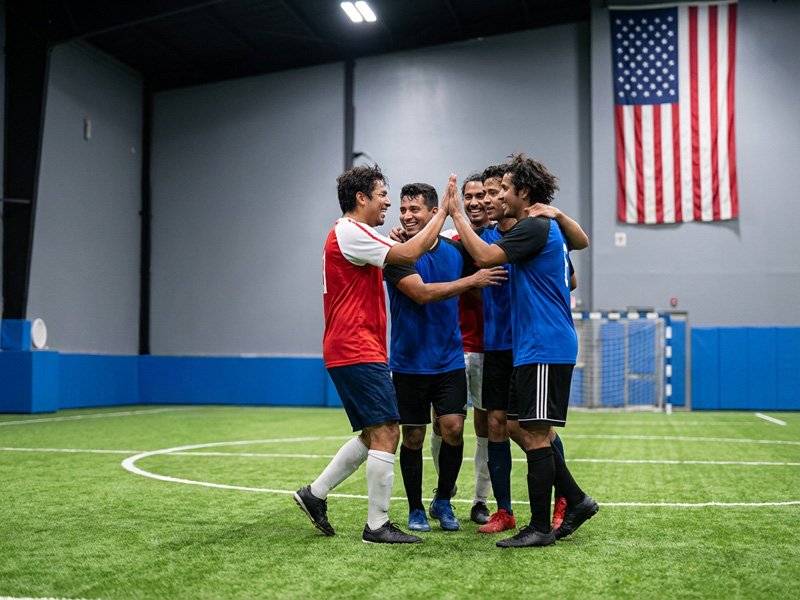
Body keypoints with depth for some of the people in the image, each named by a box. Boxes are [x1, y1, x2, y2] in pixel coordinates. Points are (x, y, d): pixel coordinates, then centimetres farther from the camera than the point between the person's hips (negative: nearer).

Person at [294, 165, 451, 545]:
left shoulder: (353, 234, 21)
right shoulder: (349, 232, -12)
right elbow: (407, 254, -19)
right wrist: (443, 212, -11)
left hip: (352, 352, 11)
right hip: (358, 353, -11)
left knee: (375, 434, 15)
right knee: (385, 434, -9)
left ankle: (315, 494, 20)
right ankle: (377, 526, -3)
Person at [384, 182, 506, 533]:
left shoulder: (454, 250, 4)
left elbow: (477, 292, 18)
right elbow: (421, 293, -22)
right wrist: (471, 280, -22)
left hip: (449, 359, 3)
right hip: (409, 362, -2)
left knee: (453, 428, -8)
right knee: (413, 437, 4)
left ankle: (443, 501, 14)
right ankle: (416, 509, 21)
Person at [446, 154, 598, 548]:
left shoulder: (536, 227, -13)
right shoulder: (547, 228, 18)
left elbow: (485, 256, -22)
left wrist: (456, 215, -11)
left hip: (545, 349, -10)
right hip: (532, 348, 10)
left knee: (535, 434, -6)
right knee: (517, 427, 13)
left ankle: (540, 528, 0)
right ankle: (576, 500, 18)